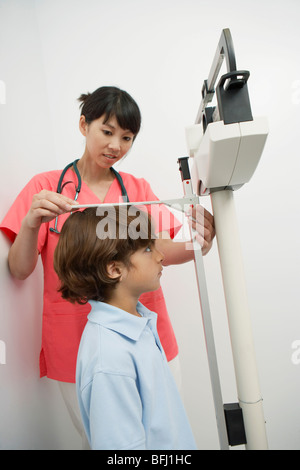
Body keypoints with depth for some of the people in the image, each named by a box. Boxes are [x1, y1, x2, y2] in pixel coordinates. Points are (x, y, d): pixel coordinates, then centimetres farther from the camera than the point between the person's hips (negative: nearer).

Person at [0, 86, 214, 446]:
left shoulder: (138, 189, 6)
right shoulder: (46, 187, -1)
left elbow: (160, 250, -8)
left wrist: (196, 244, -29)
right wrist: (31, 224, -25)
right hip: (76, 347, -2)